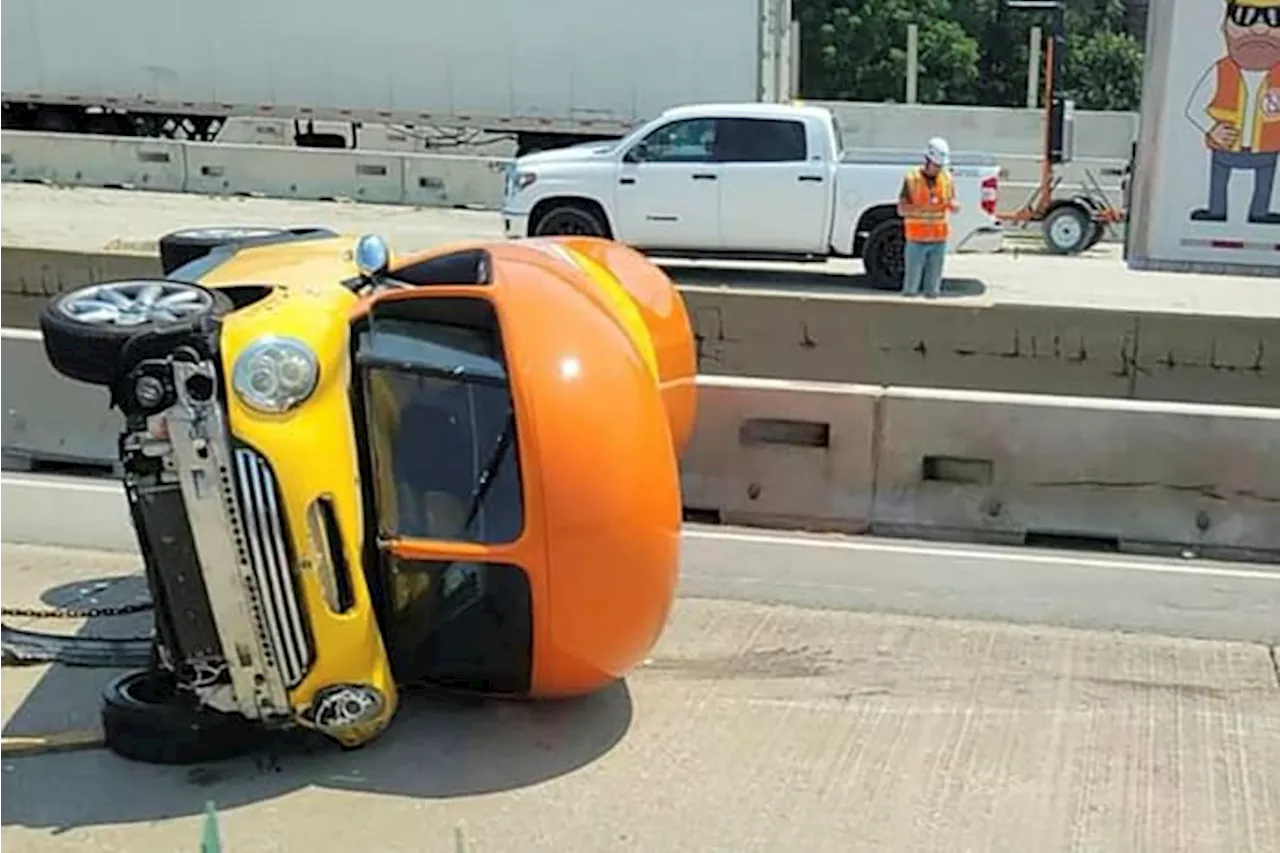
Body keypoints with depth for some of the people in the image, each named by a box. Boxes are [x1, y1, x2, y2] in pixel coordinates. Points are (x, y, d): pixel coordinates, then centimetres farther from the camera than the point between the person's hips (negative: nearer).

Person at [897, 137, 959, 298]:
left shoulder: (947, 178, 5)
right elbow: (901, 210, -8)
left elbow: (953, 203, 10)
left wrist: (953, 205, -14)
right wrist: (923, 207, -24)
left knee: (933, 287, 8)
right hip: (917, 239, -4)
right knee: (911, 286, 0)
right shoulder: (912, 178, -7)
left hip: (939, 239, 4)